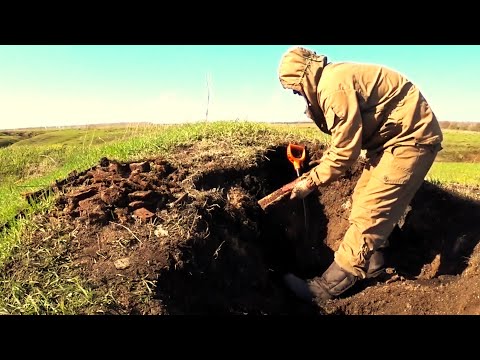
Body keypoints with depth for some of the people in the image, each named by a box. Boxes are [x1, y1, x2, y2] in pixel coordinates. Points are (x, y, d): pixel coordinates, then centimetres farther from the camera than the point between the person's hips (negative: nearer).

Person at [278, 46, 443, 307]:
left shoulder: (334, 85, -23)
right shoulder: (332, 80, 9)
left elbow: (345, 150, -23)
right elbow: (344, 137, 14)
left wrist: (312, 182, -12)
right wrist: (318, 170, 8)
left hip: (412, 138, -10)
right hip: (392, 136, 10)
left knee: (369, 212, -12)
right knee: (362, 201, 12)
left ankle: (328, 286, -6)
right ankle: (370, 265, 26)